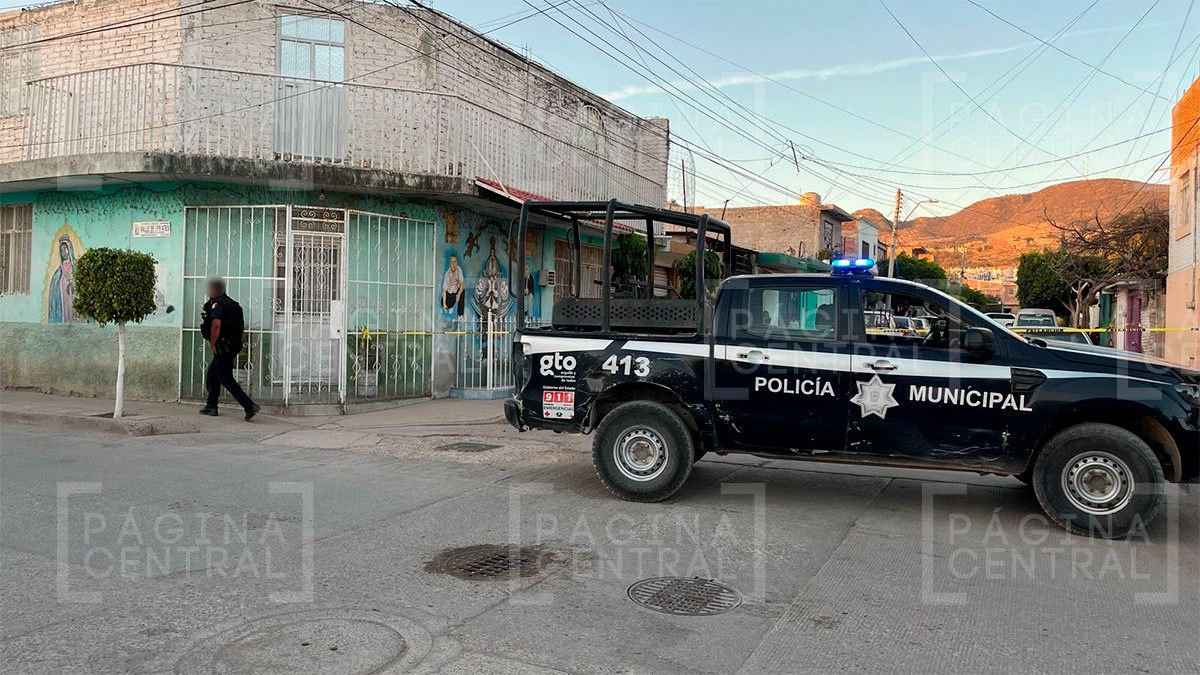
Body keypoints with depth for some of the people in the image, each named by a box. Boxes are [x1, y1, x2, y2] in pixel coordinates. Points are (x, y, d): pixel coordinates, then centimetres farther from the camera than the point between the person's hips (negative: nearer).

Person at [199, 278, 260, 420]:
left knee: (226, 378, -6)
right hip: (234, 345, 9)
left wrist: (212, 344, -17)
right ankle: (211, 407, 28)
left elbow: (216, 324, -27)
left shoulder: (216, 303, -12)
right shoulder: (232, 303, 16)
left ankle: (250, 406, -15)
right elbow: (242, 325, 21)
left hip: (222, 348, -9)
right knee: (212, 375, 21)